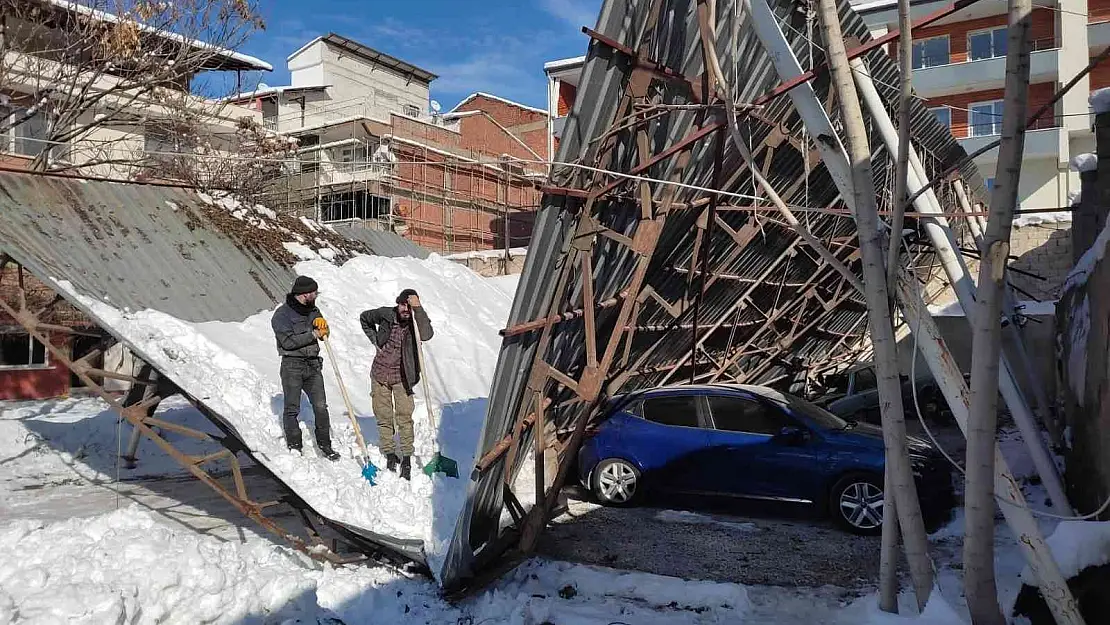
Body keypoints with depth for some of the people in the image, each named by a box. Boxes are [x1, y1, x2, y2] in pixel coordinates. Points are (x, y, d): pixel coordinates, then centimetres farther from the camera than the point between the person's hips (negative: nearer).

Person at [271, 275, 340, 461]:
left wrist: (322, 325, -5)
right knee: (292, 408, 1)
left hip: (313, 365, 5)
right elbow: (288, 341, -16)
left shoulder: (312, 310, 13)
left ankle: (325, 444, 8)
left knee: (320, 406, 0)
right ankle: (294, 446, 12)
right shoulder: (282, 315, -7)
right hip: (292, 365, -5)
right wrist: (312, 335, -15)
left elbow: (323, 334, 17)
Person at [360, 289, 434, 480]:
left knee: (404, 418, -4)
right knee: (383, 417, 10)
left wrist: (418, 308, -37)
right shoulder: (386, 314, -5)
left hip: (402, 378, -3)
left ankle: (407, 460, 5)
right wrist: (375, 340, 5)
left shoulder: (417, 320, -12)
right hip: (380, 375, 3)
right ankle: (390, 455, 23)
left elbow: (426, 335, -37)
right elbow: (364, 318, 15)